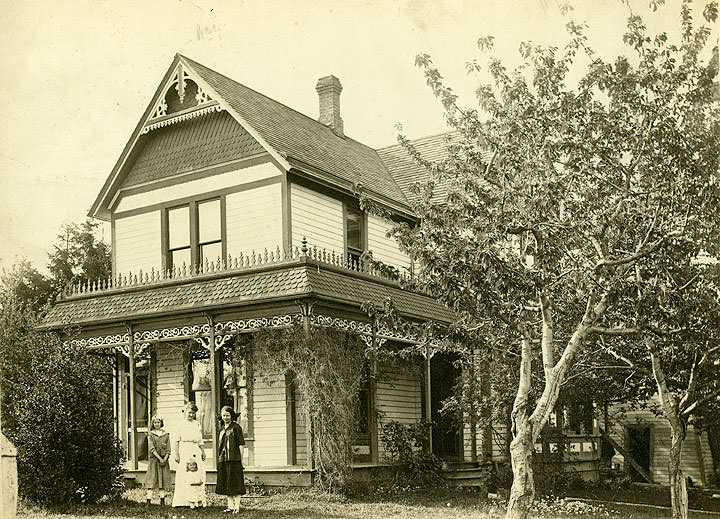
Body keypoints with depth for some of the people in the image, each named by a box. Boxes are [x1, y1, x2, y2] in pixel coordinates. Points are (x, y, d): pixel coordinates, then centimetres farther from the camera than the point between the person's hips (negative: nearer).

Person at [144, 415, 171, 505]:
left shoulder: (166, 435, 8)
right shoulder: (151, 434, 3)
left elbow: (168, 449, 5)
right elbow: (152, 448, -6)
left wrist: (164, 459, -10)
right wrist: (160, 459, -14)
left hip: (164, 460, 2)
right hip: (153, 460, -2)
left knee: (163, 479, 2)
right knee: (151, 479, -7)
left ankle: (162, 500, 6)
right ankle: (149, 500, -7)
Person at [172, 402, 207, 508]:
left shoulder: (197, 424, 13)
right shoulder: (181, 424, 1)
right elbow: (177, 440, -1)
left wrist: (202, 452, 9)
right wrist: (176, 454, -7)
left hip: (196, 452, 4)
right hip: (184, 452, -4)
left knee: (197, 475, -3)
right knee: (185, 476, -5)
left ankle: (197, 500, 0)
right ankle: (187, 501, -4)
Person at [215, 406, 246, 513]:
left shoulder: (236, 427, -3)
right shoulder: (221, 430, 17)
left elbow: (241, 444, -6)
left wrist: (241, 459, -11)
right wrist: (218, 460, 14)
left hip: (234, 459, -7)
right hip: (223, 460, 7)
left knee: (235, 483, -4)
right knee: (226, 484, 8)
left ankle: (236, 506, 0)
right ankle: (230, 506, 15)